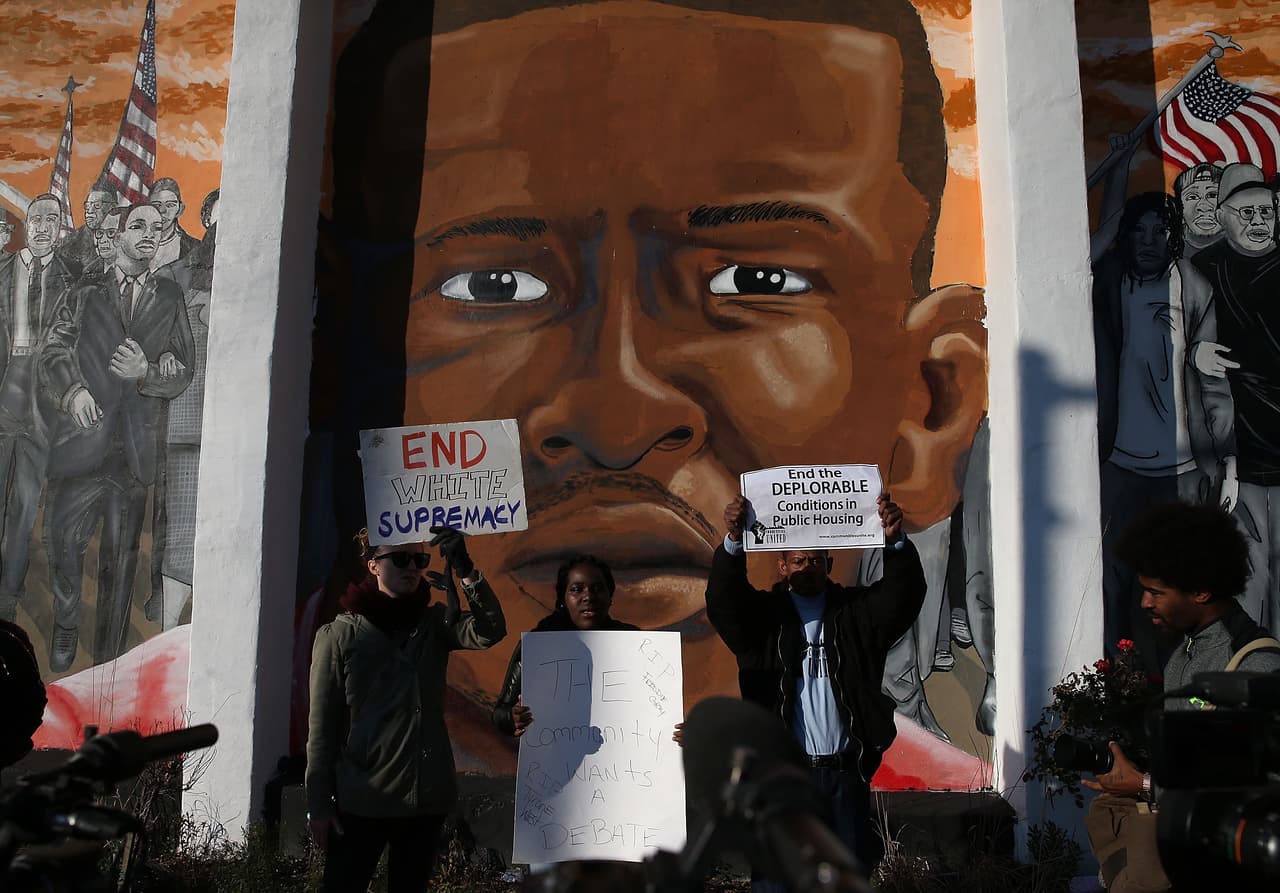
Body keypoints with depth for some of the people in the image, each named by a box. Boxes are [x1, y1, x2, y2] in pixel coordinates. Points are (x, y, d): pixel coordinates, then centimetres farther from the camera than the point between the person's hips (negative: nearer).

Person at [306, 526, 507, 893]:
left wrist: (465, 570, -24)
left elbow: (490, 631, -13)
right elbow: (322, 725, -4)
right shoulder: (339, 634, -4)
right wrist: (318, 803, -7)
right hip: (362, 799, -3)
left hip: (427, 794, 3)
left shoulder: (434, 624, 5)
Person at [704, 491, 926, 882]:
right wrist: (733, 542, -33)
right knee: (776, 875, 4)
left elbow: (903, 596, -7)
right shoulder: (765, 616, 2)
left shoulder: (855, 612, 7)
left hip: (846, 772, 2)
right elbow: (723, 602, -15)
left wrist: (896, 543, -27)